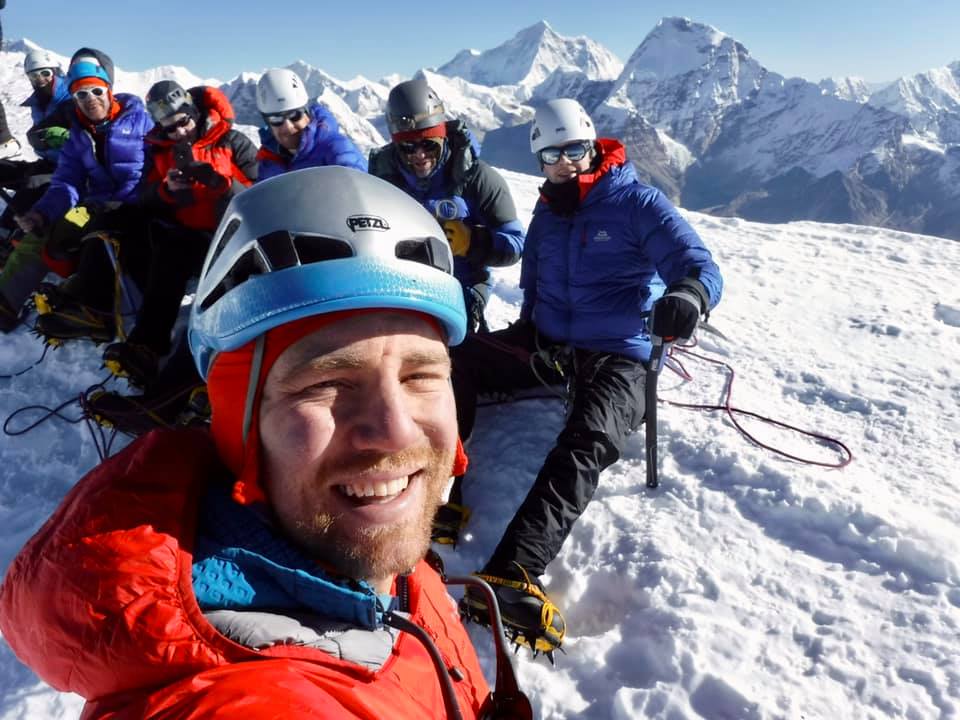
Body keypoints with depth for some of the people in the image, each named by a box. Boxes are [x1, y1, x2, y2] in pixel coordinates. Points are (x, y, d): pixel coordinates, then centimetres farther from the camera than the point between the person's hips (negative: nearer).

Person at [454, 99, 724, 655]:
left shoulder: (639, 203, -5)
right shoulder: (547, 214, 14)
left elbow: (701, 266, -14)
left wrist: (687, 297, -39)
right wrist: (528, 327, 6)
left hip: (618, 355, -6)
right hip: (547, 343, 6)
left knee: (587, 443, -34)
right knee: (456, 359, -15)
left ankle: (512, 575, -48)